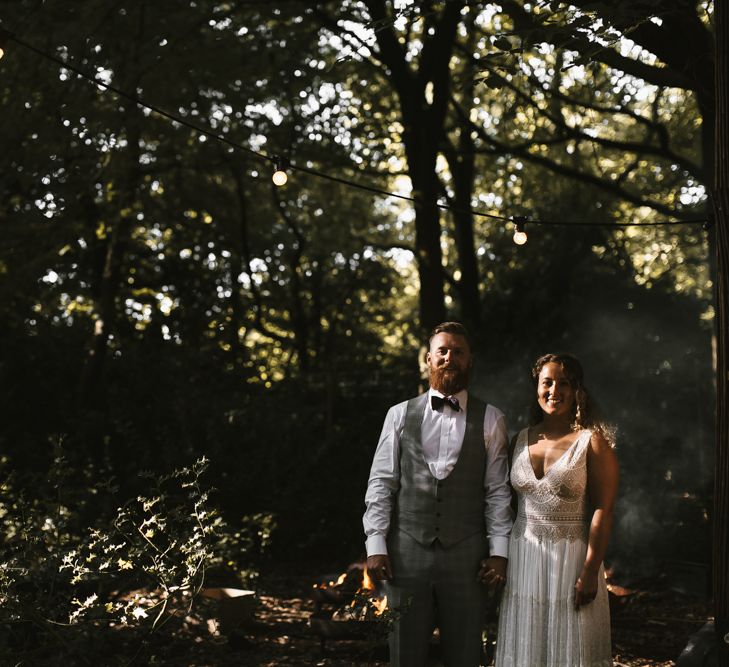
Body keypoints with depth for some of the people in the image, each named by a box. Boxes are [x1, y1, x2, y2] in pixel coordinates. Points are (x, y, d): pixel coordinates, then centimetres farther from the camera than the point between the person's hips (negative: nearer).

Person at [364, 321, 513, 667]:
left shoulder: (490, 420, 5)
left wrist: (499, 551, -4)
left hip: (466, 556, -1)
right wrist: (375, 546, -3)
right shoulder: (400, 415, 7)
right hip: (406, 553, 1)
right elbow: (380, 484, 4)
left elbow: (498, 491, 2)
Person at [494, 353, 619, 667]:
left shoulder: (592, 442, -6)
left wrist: (590, 572, -16)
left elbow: (603, 511, -11)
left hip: (570, 559, -4)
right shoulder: (520, 441, 9)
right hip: (522, 560, 4)